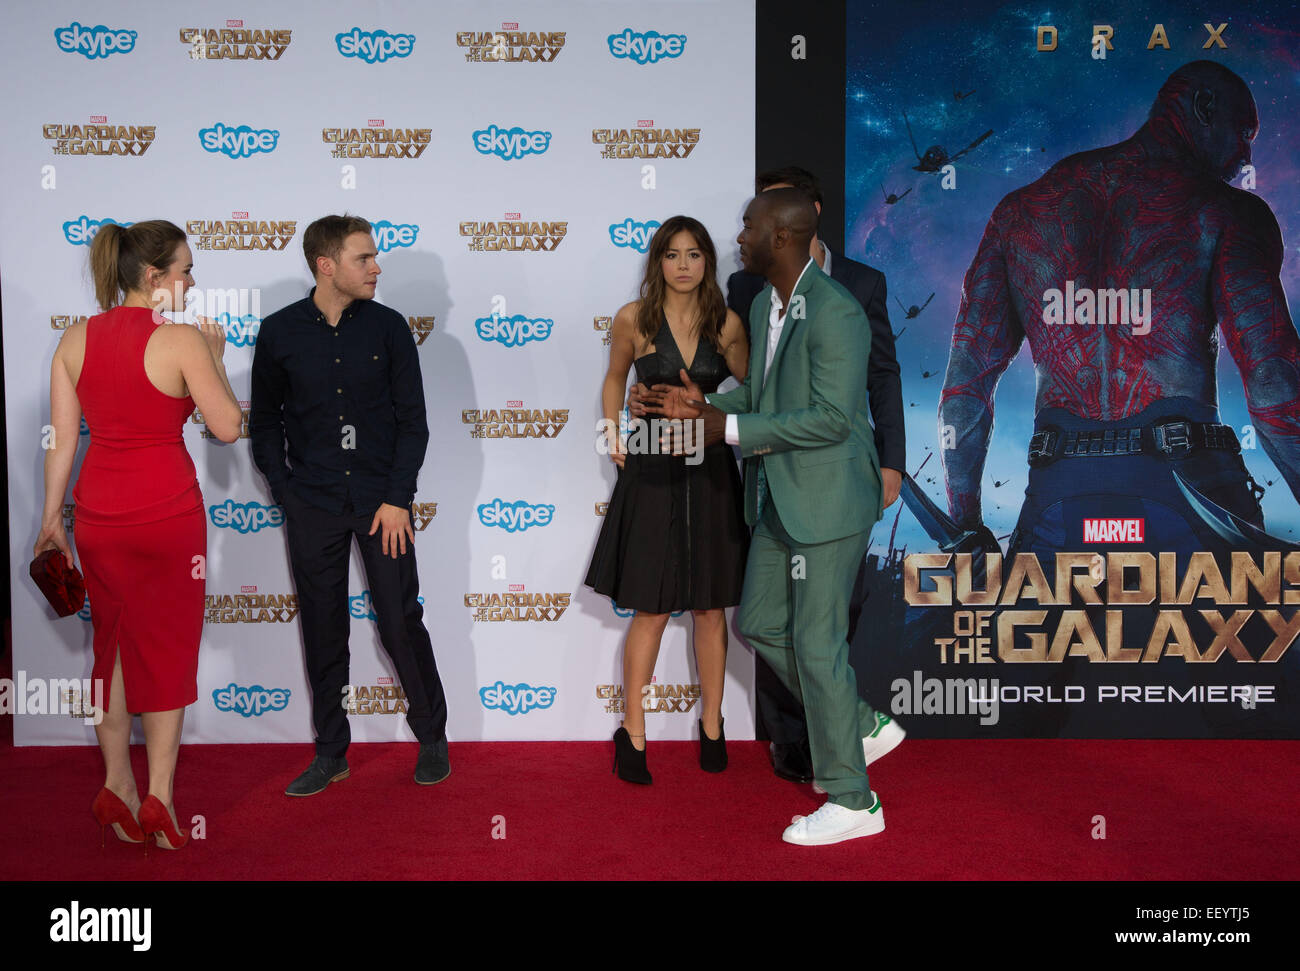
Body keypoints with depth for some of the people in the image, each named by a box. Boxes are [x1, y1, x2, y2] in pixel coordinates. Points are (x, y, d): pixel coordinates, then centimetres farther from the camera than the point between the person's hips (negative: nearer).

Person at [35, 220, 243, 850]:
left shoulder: (75, 339, 2)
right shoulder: (183, 340, -13)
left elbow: (61, 440, 4)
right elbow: (228, 427, -7)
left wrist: (50, 520, 12)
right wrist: (215, 355, 5)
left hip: (98, 514, 5)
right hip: (167, 513, -4)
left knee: (112, 645, 18)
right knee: (168, 649, 9)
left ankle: (116, 788, 24)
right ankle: (158, 801, 12)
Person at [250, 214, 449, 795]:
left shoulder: (388, 327, 1)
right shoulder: (280, 333, 1)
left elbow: (412, 420, 2)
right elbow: (264, 422, 10)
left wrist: (397, 499, -5)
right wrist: (286, 494, 1)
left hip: (381, 501, -1)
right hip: (312, 506, 1)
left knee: (401, 622, 1)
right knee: (322, 630, 7)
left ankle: (432, 738, 21)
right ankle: (330, 753, 20)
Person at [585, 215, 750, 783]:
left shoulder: (727, 324, 1)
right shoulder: (633, 320, -3)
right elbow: (615, 378, 14)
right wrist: (613, 432, 3)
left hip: (710, 473, 2)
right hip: (652, 471, -2)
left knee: (709, 606, 9)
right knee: (652, 608, 1)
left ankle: (711, 725, 24)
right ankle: (632, 733, 14)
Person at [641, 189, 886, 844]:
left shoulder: (835, 313, -20)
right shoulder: (763, 305, 10)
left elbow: (832, 417, -25)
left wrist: (731, 429, -22)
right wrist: (705, 406, 4)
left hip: (828, 498, -10)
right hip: (779, 497, 10)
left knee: (816, 642, -4)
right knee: (759, 624, 16)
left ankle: (852, 802, 10)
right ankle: (860, 726, 32)